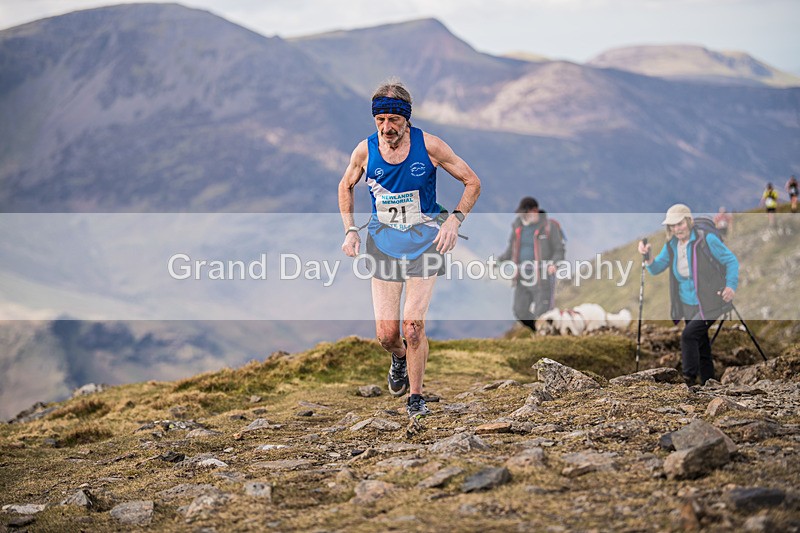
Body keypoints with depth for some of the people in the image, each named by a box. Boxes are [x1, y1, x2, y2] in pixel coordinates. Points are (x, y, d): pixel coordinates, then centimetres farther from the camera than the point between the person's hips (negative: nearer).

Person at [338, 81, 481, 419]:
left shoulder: (429, 146, -11)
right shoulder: (365, 150, -5)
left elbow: (472, 183, 0)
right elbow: (345, 187, 16)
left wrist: (454, 220, -14)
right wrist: (350, 230, 4)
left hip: (424, 241, -2)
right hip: (383, 242, 2)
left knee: (413, 327, -10)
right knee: (386, 334, -3)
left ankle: (416, 396, 10)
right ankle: (399, 357, 35)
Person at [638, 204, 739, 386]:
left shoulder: (707, 240, -12)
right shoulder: (671, 246, 5)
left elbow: (731, 260, -6)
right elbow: (656, 268, 2)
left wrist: (731, 286, -18)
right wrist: (648, 256, -19)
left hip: (710, 304, -7)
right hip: (688, 307, 7)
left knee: (689, 335, -22)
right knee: (701, 347, 12)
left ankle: (689, 379, -13)